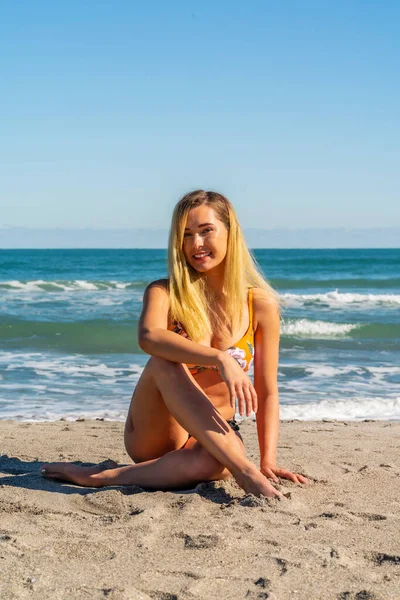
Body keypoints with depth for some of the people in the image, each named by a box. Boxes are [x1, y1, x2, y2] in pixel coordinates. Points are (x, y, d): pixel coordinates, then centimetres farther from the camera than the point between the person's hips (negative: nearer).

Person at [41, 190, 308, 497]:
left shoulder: (261, 304, -1)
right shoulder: (164, 293, -4)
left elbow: (267, 393, 1)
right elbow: (148, 337, -29)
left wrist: (268, 461, -11)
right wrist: (220, 359, -42)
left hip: (214, 437, 0)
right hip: (151, 434, 0)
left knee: (212, 463, -39)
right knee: (165, 360, -33)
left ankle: (106, 477, -21)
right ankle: (243, 470, -36)